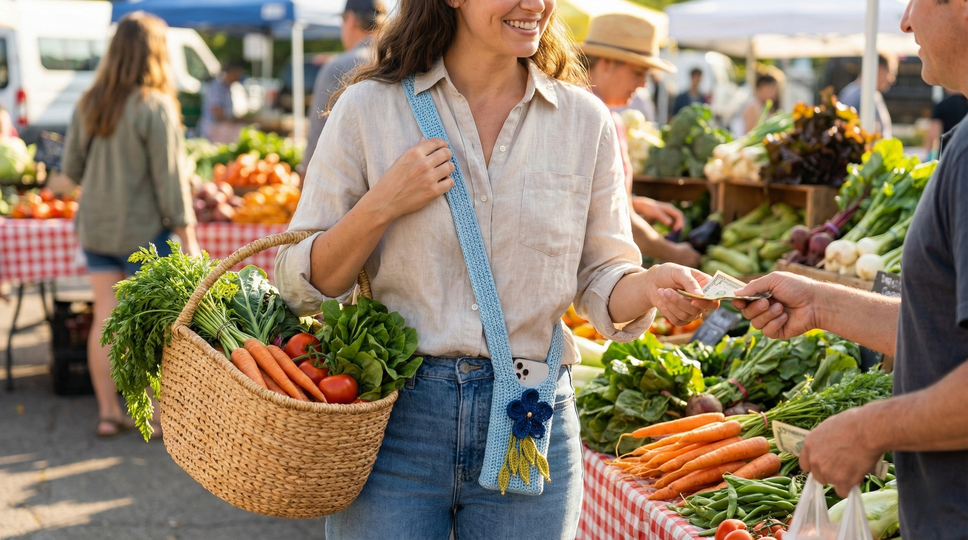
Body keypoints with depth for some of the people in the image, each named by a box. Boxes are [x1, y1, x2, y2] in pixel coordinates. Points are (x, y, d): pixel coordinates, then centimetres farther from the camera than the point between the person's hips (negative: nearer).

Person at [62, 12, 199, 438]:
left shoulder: (89, 103, 2)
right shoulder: (155, 106, -15)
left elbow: (71, 167, 7)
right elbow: (169, 177, -14)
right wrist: (187, 235, -7)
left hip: (95, 226, 5)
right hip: (143, 229, -5)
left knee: (104, 318, 9)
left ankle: (108, 413, 17)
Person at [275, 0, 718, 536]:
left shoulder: (584, 118, 4)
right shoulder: (369, 108, -2)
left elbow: (600, 279, 7)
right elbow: (299, 286, 0)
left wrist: (652, 285, -14)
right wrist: (381, 206, -15)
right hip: (394, 417, -1)